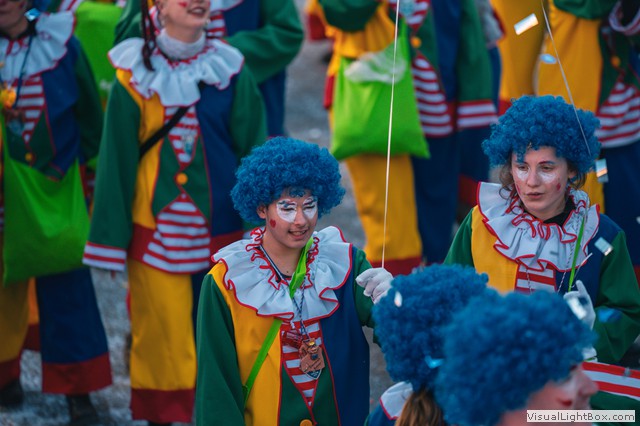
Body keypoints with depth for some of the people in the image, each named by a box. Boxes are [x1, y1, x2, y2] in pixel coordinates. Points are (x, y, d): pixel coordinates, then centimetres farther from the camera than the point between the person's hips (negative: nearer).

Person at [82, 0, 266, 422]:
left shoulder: (231, 69, 1)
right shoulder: (136, 73, -3)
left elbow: (253, 149, 4)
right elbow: (118, 157, 0)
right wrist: (110, 237, -1)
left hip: (221, 229, 1)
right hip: (156, 231, -1)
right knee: (162, 337, 3)